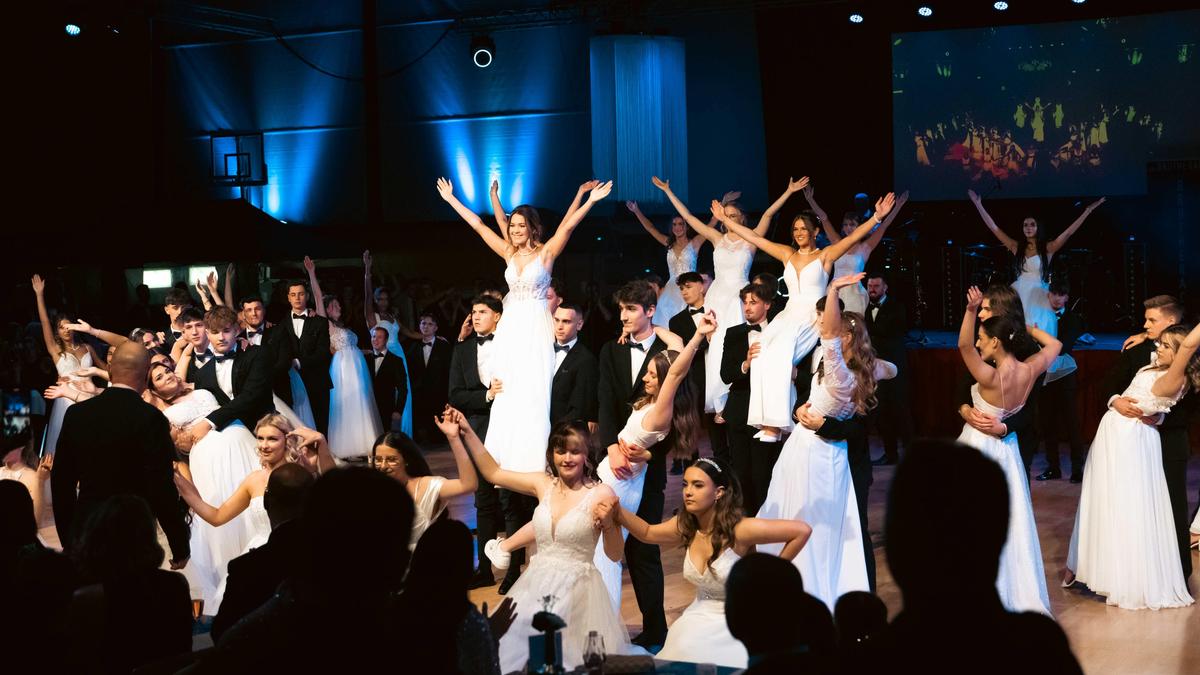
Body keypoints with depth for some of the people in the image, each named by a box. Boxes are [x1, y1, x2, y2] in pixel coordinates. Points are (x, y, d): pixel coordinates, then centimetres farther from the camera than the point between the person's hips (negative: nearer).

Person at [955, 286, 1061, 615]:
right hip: (1007, 449, 7)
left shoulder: (991, 378, -24)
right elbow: (1054, 345, 12)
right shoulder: (1028, 371, -6)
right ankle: (1020, 592, 23)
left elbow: (963, 345, -36)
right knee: (1010, 523, 15)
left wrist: (971, 310, -45)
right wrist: (1025, 327, 14)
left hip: (979, 447, -7)